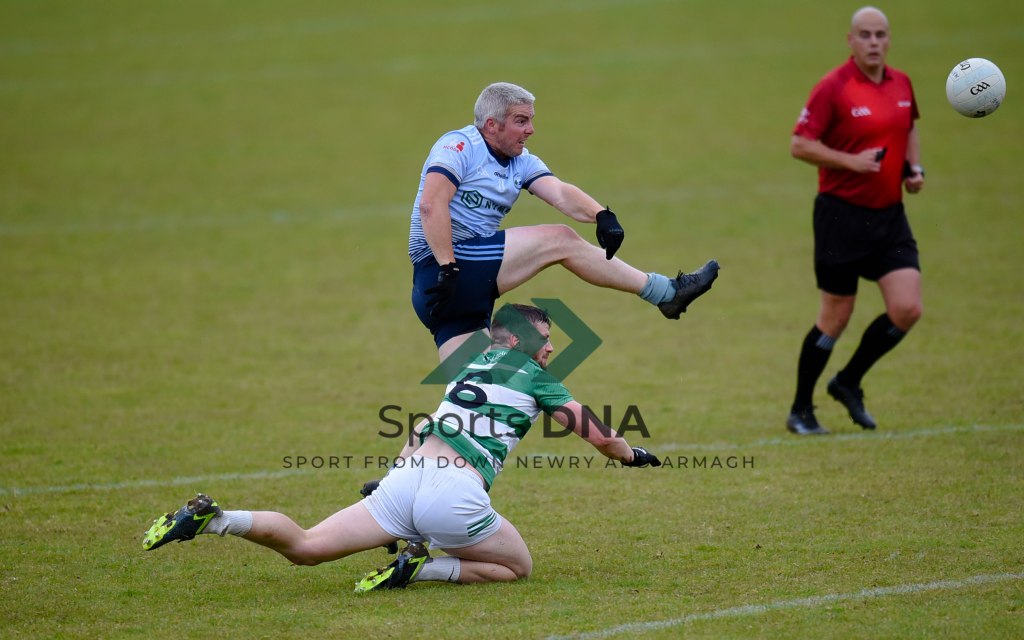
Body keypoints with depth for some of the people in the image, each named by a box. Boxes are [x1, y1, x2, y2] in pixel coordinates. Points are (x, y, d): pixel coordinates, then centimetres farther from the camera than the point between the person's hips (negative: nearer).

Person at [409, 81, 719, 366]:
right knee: (559, 239, -11)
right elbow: (431, 205, -21)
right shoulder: (459, 146, -7)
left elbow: (560, 194, -2)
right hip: (440, 268, -8)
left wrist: (601, 215, -22)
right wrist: (447, 269, -29)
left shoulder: (521, 163, 15)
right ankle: (665, 293, -6)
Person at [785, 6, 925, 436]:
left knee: (907, 309, -5)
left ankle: (848, 383, 17)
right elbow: (799, 144, -14)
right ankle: (800, 411, 18)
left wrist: (914, 168, 7)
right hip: (842, 213, -6)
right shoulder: (834, 88, -12)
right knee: (835, 318, 1)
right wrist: (851, 161, -23)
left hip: (889, 214, 6)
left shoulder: (901, 84, 7)